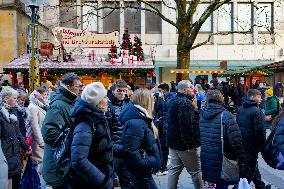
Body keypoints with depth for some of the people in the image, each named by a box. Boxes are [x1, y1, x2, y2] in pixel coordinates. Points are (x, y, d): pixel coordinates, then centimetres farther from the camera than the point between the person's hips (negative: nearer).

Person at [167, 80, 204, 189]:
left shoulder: (173, 101, 12)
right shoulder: (185, 103, -19)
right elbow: (188, 125, -26)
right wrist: (191, 143, -22)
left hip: (173, 142, 9)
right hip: (184, 144, -9)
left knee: (174, 169, 16)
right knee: (196, 171, 4)